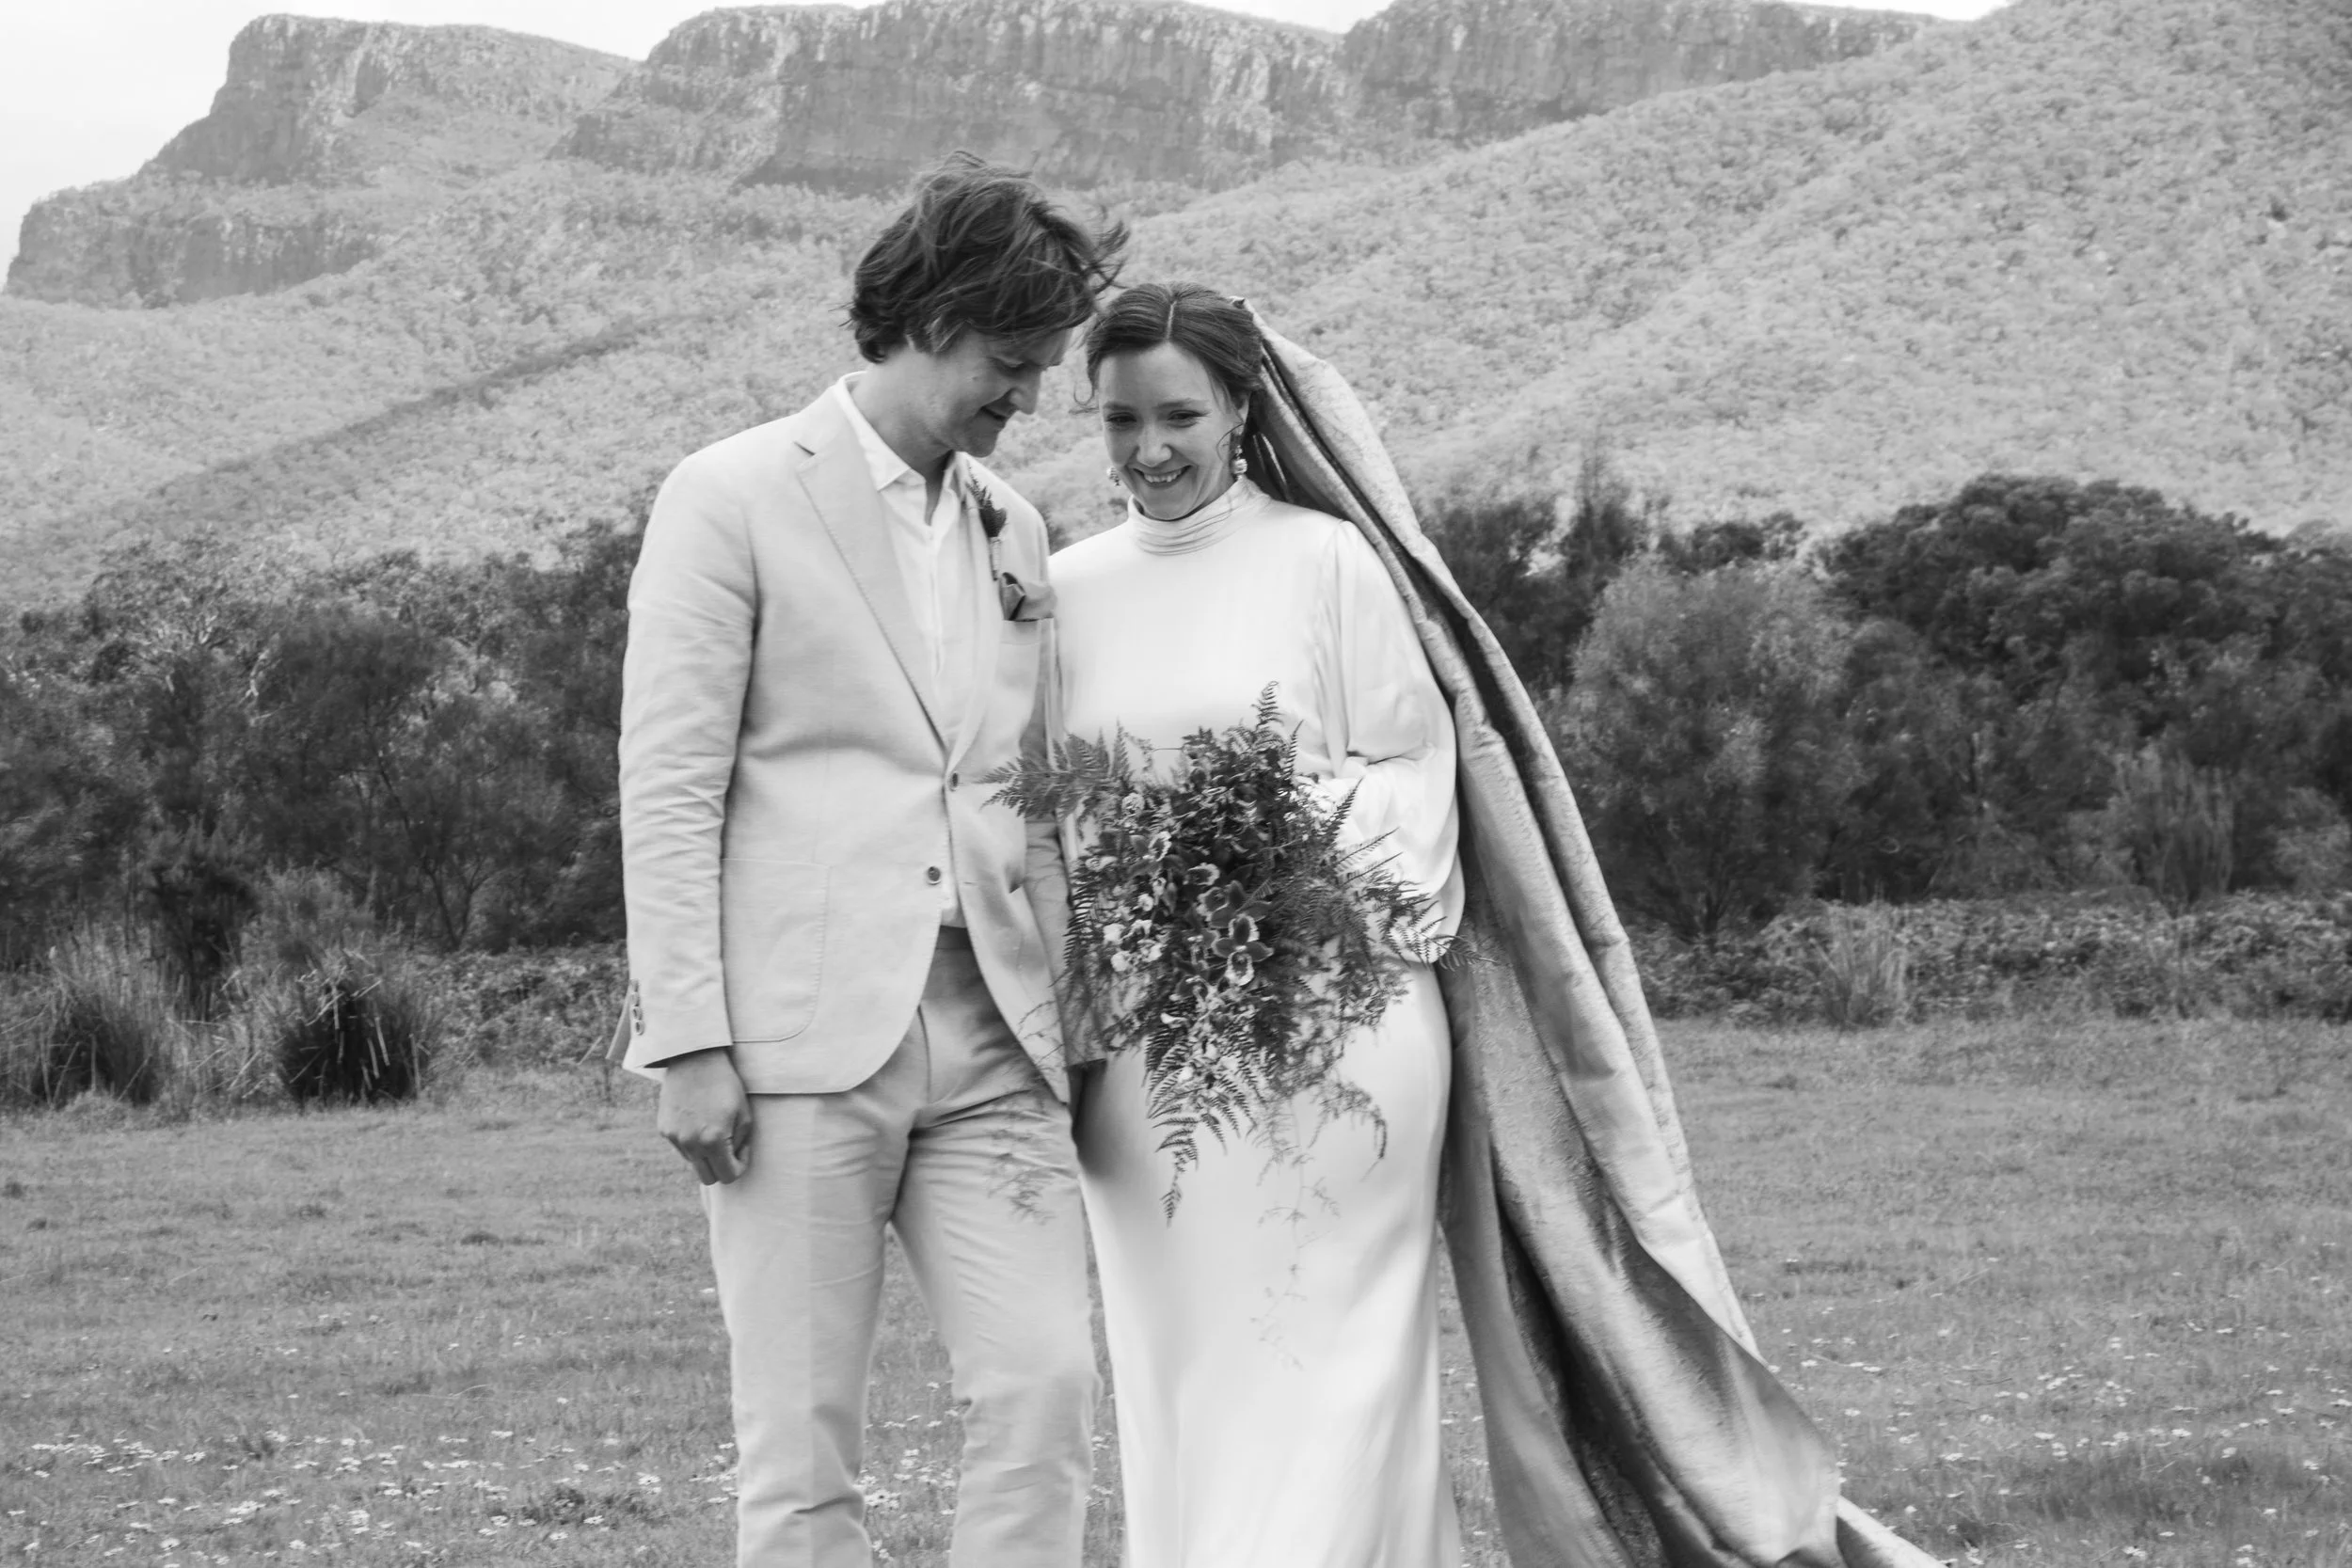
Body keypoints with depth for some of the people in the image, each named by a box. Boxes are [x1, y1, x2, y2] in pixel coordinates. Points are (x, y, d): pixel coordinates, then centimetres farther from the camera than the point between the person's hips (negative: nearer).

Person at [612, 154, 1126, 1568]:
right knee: (804, 1447, -2)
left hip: (991, 1041, 5)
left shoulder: (1015, 527, 17)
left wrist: (1057, 1008, 14)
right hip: (800, 1035, -5)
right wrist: (689, 1041, -12)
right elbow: (669, 792, -6)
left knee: (1048, 1387, -8)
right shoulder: (733, 499, -1)